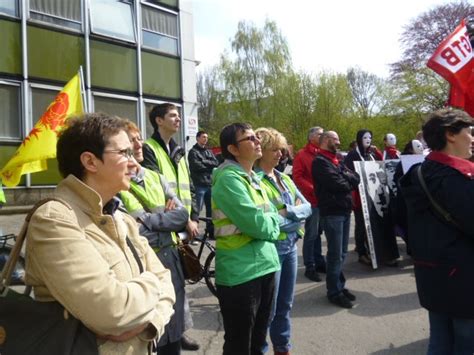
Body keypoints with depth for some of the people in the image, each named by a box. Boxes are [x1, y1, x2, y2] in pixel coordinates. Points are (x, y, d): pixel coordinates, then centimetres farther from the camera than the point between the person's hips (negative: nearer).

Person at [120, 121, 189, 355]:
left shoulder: (156, 177, 8)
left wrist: (146, 219, -14)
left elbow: (182, 215, -3)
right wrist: (166, 216, -12)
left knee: (173, 336, 19)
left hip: (171, 261, 5)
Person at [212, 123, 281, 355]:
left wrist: (268, 224, -8)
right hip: (240, 273, -8)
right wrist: (274, 221, -3)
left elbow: (273, 219, 13)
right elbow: (256, 224, -22)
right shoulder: (228, 179, -16)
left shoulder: (254, 178, 11)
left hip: (265, 266, 8)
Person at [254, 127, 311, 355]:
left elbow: (307, 207, 6)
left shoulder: (284, 178, 11)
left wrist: (287, 212, -12)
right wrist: (296, 216, -7)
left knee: (285, 305, 20)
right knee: (267, 309, 5)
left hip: (290, 246, 8)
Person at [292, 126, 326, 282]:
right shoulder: (302, 155, -4)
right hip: (311, 200, -6)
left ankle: (319, 262, 26)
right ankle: (310, 266, 9)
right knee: (311, 234, -1)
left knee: (318, 232, 15)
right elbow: (297, 177, -12)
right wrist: (313, 190, -19)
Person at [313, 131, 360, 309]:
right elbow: (337, 184, -20)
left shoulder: (336, 160, 18)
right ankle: (334, 292, 9)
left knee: (342, 253, 15)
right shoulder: (320, 161, -10)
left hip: (344, 210, 8)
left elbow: (356, 178, 9)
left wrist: (344, 177, -9)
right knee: (335, 254, -2)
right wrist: (349, 182, 0)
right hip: (332, 212, -8)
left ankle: (340, 286, 27)